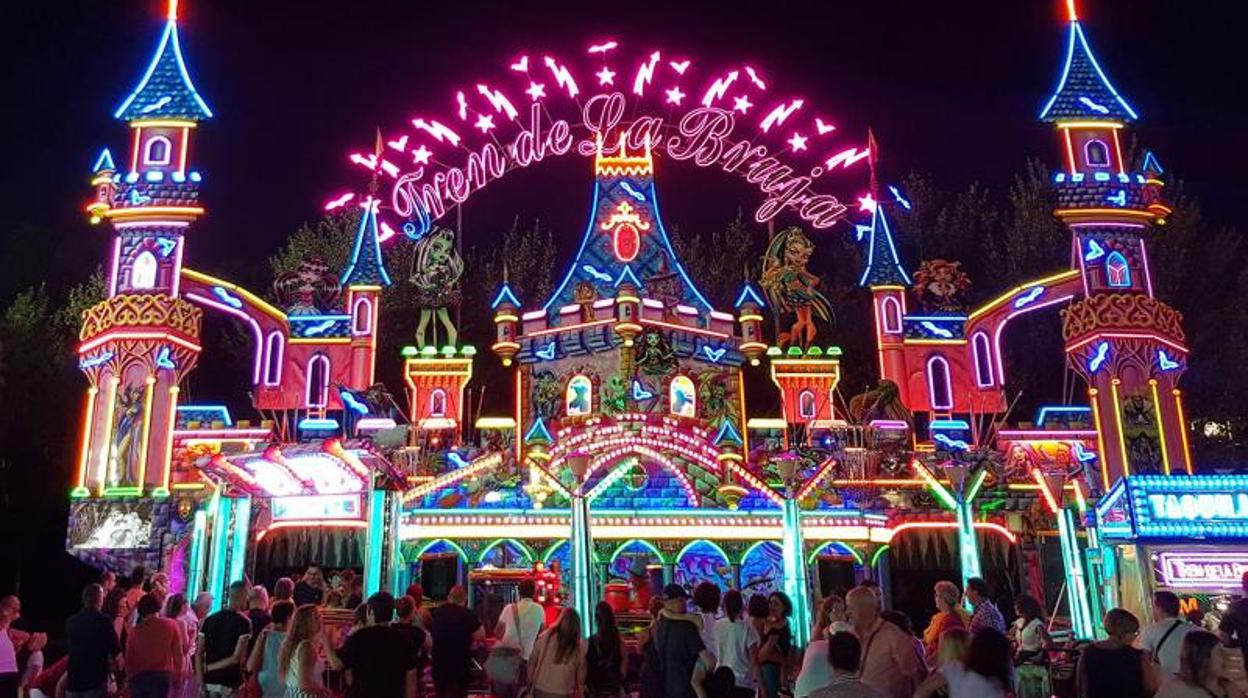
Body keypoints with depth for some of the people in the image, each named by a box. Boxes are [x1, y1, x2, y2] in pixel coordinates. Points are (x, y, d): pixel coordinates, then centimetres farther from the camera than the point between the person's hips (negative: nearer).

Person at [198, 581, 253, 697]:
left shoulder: (209, 620, 5)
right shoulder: (244, 622, -10)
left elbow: (199, 654, 2)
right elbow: (236, 657, -17)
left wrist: (201, 683, 2)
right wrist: (210, 667, -5)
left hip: (210, 681, 5)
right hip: (231, 682, -5)